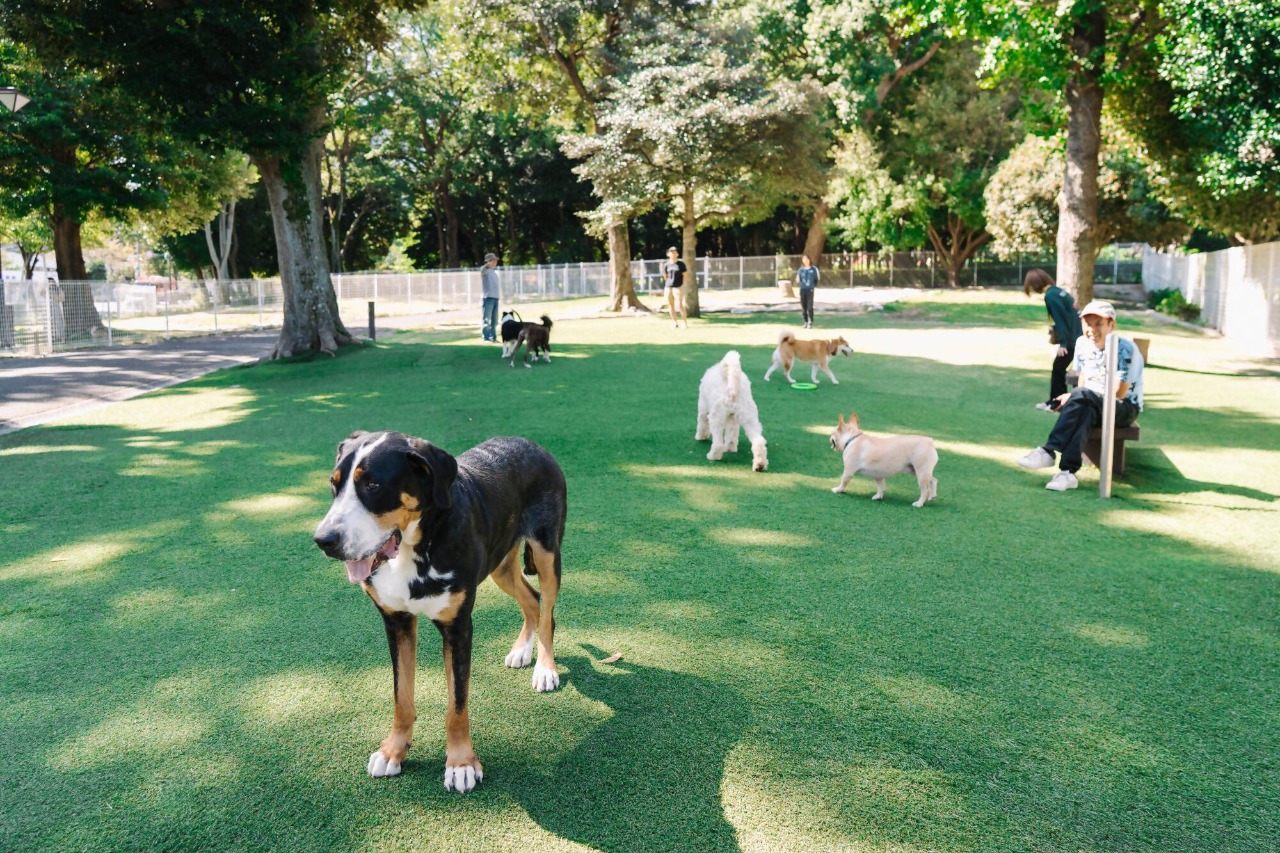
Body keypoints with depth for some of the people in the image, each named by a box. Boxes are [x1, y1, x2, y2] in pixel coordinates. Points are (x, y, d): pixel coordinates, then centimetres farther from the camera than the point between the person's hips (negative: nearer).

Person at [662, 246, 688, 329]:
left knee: (680, 305, -10)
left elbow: (684, 276, 1)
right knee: (670, 305, 6)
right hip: (668, 287, 4)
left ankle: (685, 322, -2)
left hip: (677, 287, -4)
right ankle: (674, 323, 14)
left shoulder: (681, 264, 1)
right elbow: (665, 276, 15)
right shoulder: (666, 265, 10)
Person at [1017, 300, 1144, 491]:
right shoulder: (1083, 343, 0)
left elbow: (1119, 394, -18)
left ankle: (1049, 450, -37)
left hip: (1125, 408, -4)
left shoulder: (1126, 349, -18)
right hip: (1094, 405, 4)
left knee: (1081, 397, -34)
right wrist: (1073, 400, -16)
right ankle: (1068, 472, -46)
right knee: (1085, 412, -34)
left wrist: (1073, 398, -23)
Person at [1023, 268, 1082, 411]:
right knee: (1058, 368, 15)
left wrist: (1062, 343, -17)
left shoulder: (1050, 295, -15)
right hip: (1076, 335, 9)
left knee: (1057, 369, 0)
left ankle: (1055, 403, 7)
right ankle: (1056, 401, 22)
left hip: (1071, 339, -9)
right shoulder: (1057, 290, 13)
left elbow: (1060, 318, -18)